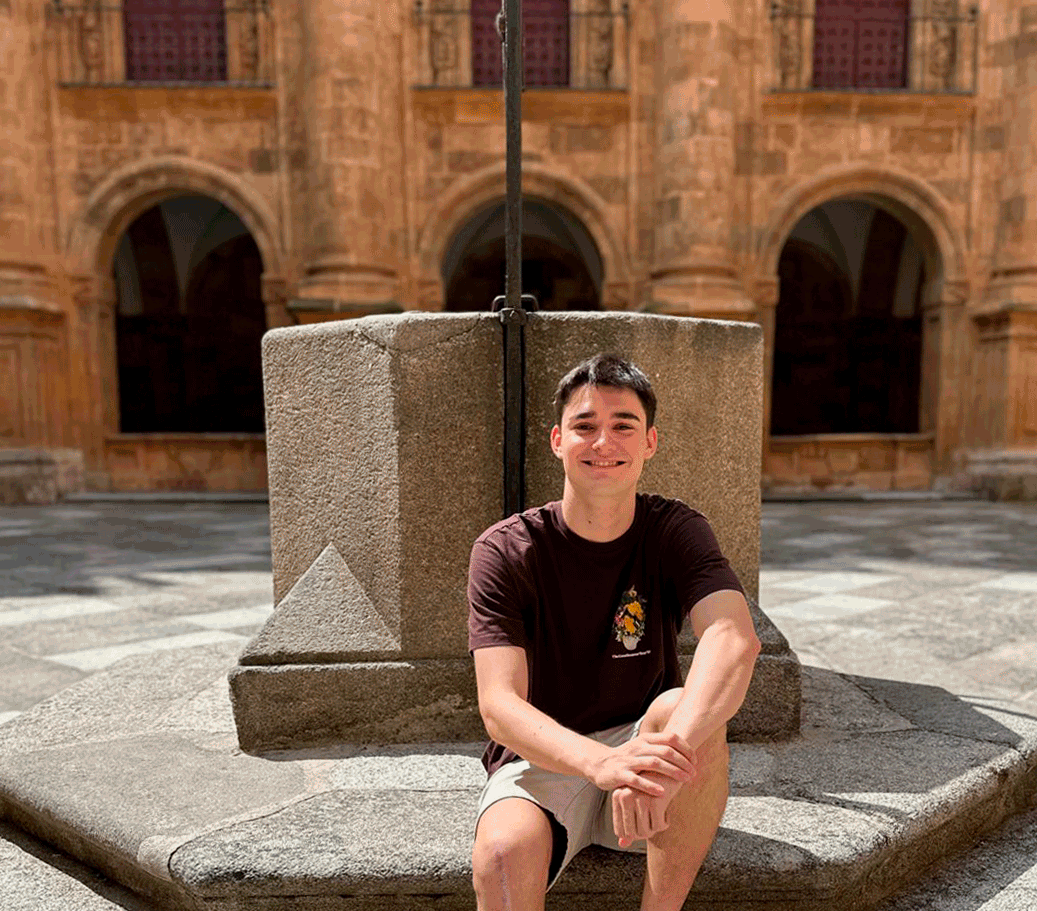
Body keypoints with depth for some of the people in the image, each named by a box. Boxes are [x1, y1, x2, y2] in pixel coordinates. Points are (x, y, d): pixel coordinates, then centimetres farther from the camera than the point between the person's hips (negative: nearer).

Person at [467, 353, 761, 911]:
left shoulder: (674, 531, -6)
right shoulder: (503, 552, -11)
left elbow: (735, 639, -26)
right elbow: (499, 706, -22)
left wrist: (670, 747, -45)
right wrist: (601, 761, -41)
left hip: (640, 744, 2)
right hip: (541, 759, -2)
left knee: (685, 709, -31)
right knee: (504, 852, -34)